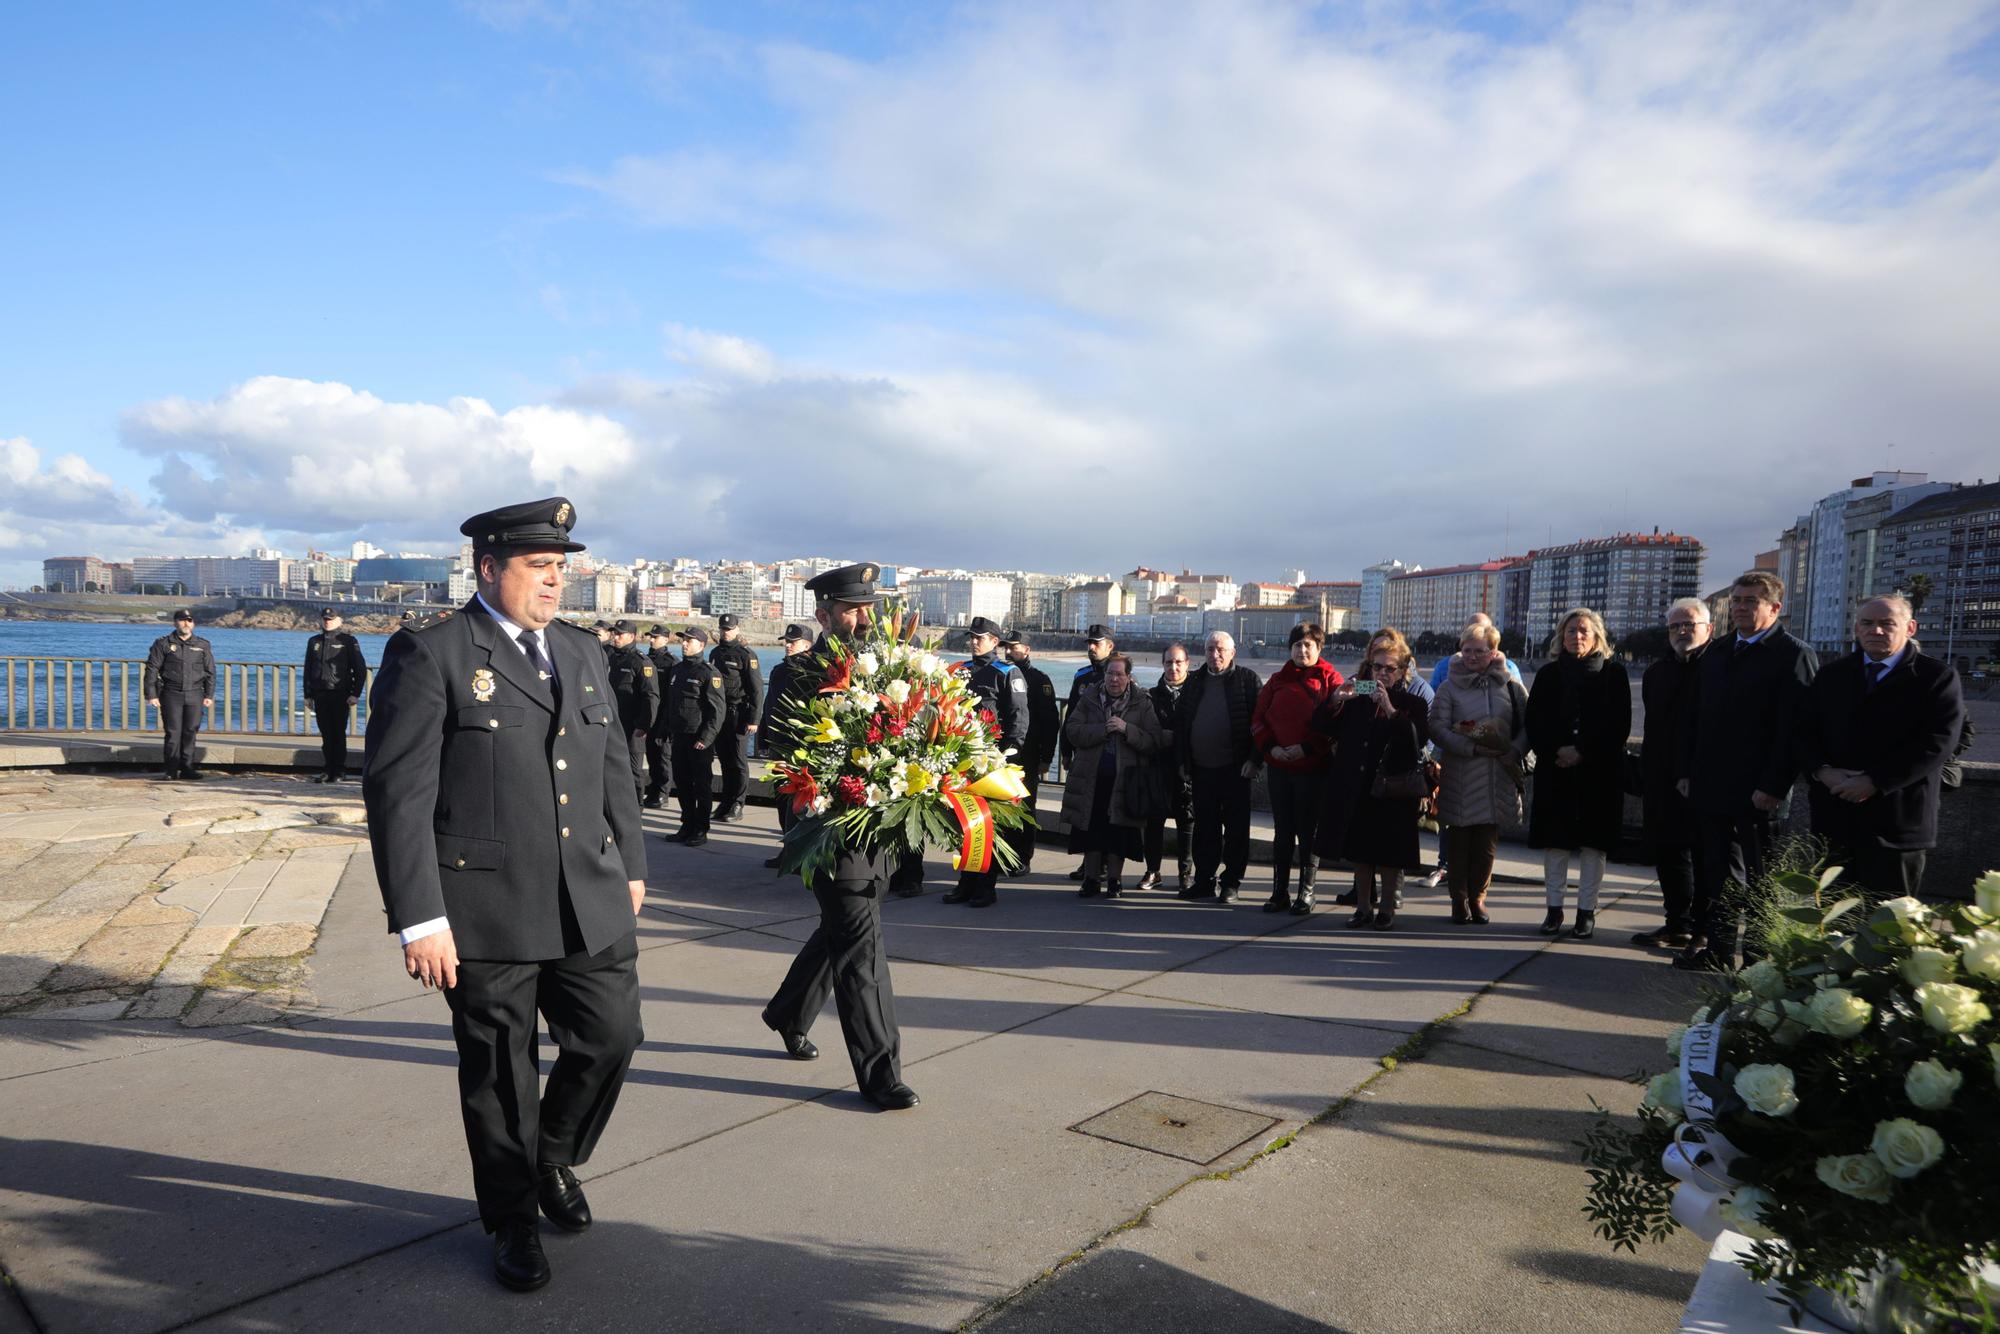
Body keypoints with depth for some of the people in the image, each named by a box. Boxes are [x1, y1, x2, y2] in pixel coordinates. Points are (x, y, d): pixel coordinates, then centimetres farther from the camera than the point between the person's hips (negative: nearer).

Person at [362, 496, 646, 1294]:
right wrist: (419, 919, -16)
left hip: (590, 901, 5)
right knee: (499, 1071, 10)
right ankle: (513, 1218, 33)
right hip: (487, 911, -5)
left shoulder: (582, 653, 11)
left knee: (611, 1036, 8)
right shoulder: (430, 655, -9)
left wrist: (631, 867, 17)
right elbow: (398, 793, -13)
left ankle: (555, 1159, 38)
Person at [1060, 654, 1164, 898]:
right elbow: (1072, 731, -5)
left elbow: (1153, 741, -6)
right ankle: (1091, 879, 18)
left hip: (1124, 778, -1)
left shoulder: (1142, 704, 2)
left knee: (1119, 831, 4)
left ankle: (1113, 880, 18)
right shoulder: (1088, 699, 6)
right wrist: (1103, 729, -16)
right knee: (1091, 829, 7)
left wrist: (1127, 729, -19)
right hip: (1091, 777, 2)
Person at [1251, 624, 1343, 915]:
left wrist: (1306, 748, -17)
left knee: (1308, 831, 1)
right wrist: (1270, 747, -6)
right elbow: (1259, 718, 10)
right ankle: (1280, 891, 17)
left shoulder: (1329, 680, -2)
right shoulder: (1278, 680, 11)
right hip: (1278, 767, 4)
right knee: (1282, 830, 10)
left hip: (1312, 768, -4)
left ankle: (1306, 892, 10)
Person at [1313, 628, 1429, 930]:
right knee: (1359, 852, 11)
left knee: (1389, 856, 4)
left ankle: (1386, 909, 17)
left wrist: (1390, 709, -24)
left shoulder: (1413, 703, 1)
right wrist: (1335, 700, -11)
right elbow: (1321, 727, 5)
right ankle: (1363, 907, 22)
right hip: (1354, 789, 3)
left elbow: (1417, 740, -17)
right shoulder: (1355, 697, 9)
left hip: (1392, 790, -3)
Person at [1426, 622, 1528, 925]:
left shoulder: (1509, 684, 7)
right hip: (1459, 776, -1)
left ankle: (1477, 897, 21)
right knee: (1458, 840, 3)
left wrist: (1515, 752, -9)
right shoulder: (1450, 686, 1)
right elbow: (1436, 727, -8)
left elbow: (1529, 723, 7)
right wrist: (1472, 748, -17)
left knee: (1487, 842, 7)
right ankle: (1459, 899, 15)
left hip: (1498, 777, 2)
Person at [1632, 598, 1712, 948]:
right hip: (1663, 782, 7)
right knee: (1668, 853, 11)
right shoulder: (1657, 672, 14)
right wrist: (1644, 781, 12)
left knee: (1705, 856, 1)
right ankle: (1679, 924, 21)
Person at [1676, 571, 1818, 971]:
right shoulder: (1716, 652, 13)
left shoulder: (1794, 656, -7)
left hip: (1759, 792, -6)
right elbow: (1693, 717, 15)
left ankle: (1758, 956, 16)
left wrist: (1774, 786, -18)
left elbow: (1794, 729, -13)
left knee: (1758, 877, 6)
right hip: (1710, 786, 6)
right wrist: (1686, 772, 9)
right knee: (1715, 871, 9)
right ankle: (1716, 947, 17)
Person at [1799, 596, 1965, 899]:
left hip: (1897, 820, -4)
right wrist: (1822, 771, -11)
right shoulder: (1832, 674, 13)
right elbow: (1805, 732, 8)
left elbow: (1936, 744, -13)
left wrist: (1874, 781, -18)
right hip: (1833, 815, 4)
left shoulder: (1937, 678, -2)